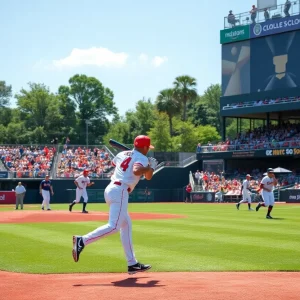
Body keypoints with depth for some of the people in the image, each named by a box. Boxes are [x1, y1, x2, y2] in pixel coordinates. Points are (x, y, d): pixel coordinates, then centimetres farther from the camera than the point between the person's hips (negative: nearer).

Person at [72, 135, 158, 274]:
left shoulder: (122, 154, 19)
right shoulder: (142, 158, -2)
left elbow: (113, 162, 42)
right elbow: (136, 171, -23)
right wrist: (151, 166, -5)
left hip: (110, 189, 9)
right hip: (120, 191, -9)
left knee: (126, 225, 14)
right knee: (114, 226, -18)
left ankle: (132, 264, 15)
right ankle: (82, 240, -32)